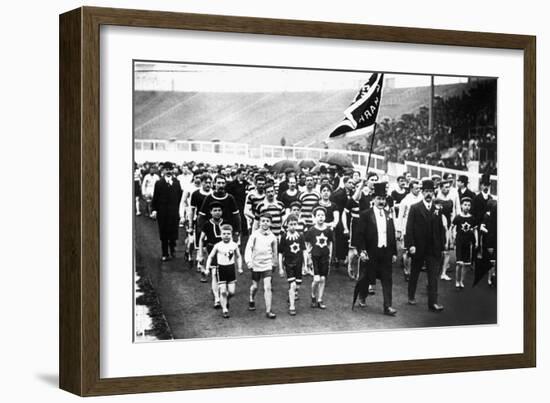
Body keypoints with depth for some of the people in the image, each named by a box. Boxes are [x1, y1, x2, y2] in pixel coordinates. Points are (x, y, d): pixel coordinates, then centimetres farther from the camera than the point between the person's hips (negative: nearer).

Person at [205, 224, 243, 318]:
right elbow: (210, 257, 5)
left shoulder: (234, 245, -1)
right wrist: (207, 268, 1)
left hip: (231, 268, 2)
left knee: (231, 292, 1)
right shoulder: (218, 246, -5)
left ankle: (226, 300, 34)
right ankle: (224, 309, 6)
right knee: (223, 291, -6)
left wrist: (239, 268, 8)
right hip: (221, 269, -2)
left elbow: (238, 257, 13)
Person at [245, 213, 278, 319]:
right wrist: (248, 261, -26)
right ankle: (251, 300, 46)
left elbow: (274, 252, 15)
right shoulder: (255, 235, -8)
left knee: (267, 287, -11)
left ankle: (268, 311, -9)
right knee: (255, 286, 14)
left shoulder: (272, 237, 0)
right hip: (256, 264, -1)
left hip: (267, 265, 1)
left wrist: (274, 264, 24)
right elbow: (248, 248, -13)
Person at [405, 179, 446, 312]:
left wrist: (442, 245, 2)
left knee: (433, 275, -4)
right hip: (418, 247, -1)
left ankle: (433, 302, -5)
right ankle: (411, 297, 30)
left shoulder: (437, 209, 6)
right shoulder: (415, 208, -2)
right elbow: (409, 228, -6)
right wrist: (411, 245, -13)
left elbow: (441, 228, 7)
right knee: (414, 273, 13)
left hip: (433, 248, 1)